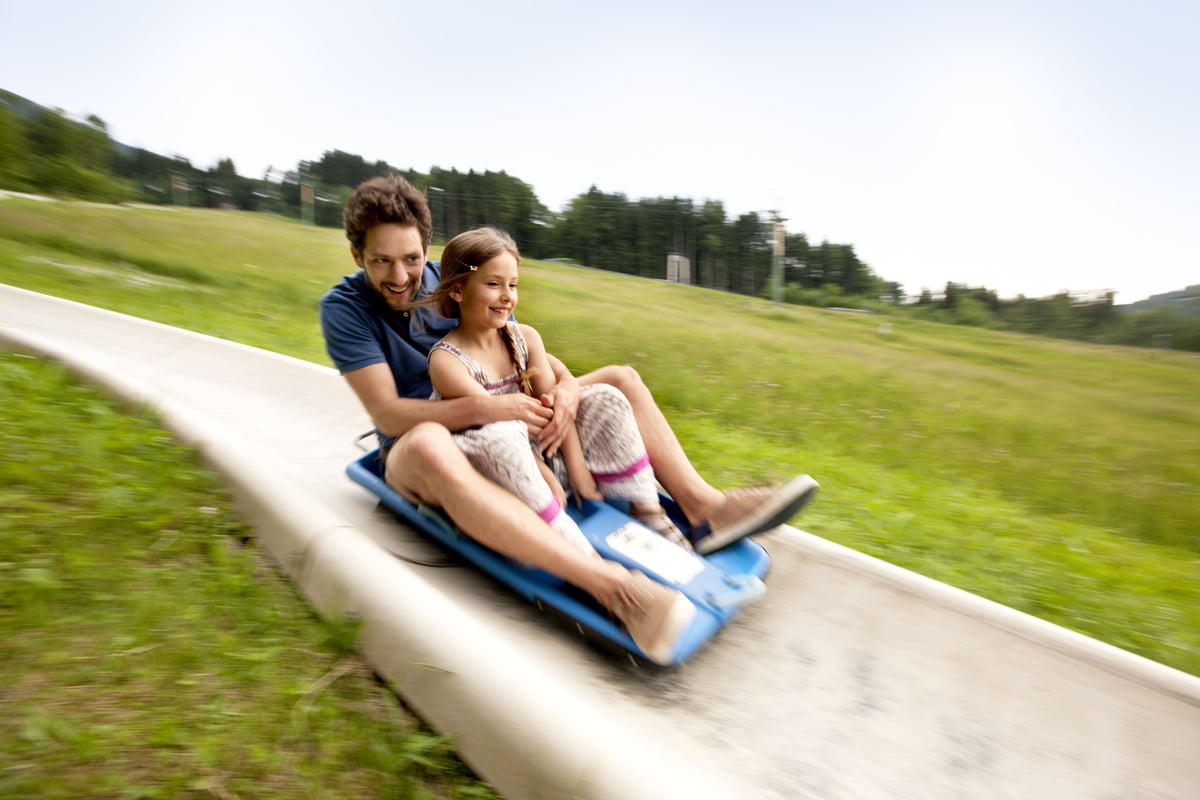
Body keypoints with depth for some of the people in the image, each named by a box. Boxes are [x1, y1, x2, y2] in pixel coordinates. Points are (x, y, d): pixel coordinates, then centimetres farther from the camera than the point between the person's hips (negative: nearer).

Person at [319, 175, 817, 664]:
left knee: (620, 379, -2)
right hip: (411, 454, -5)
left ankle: (701, 507, -16)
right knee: (429, 445, -44)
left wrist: (567, 386, -21)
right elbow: (387, 414, -20)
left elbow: (536, 357, 2)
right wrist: (483, 410, -33)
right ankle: (607, 583, -53)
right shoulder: (344, 308, -9)